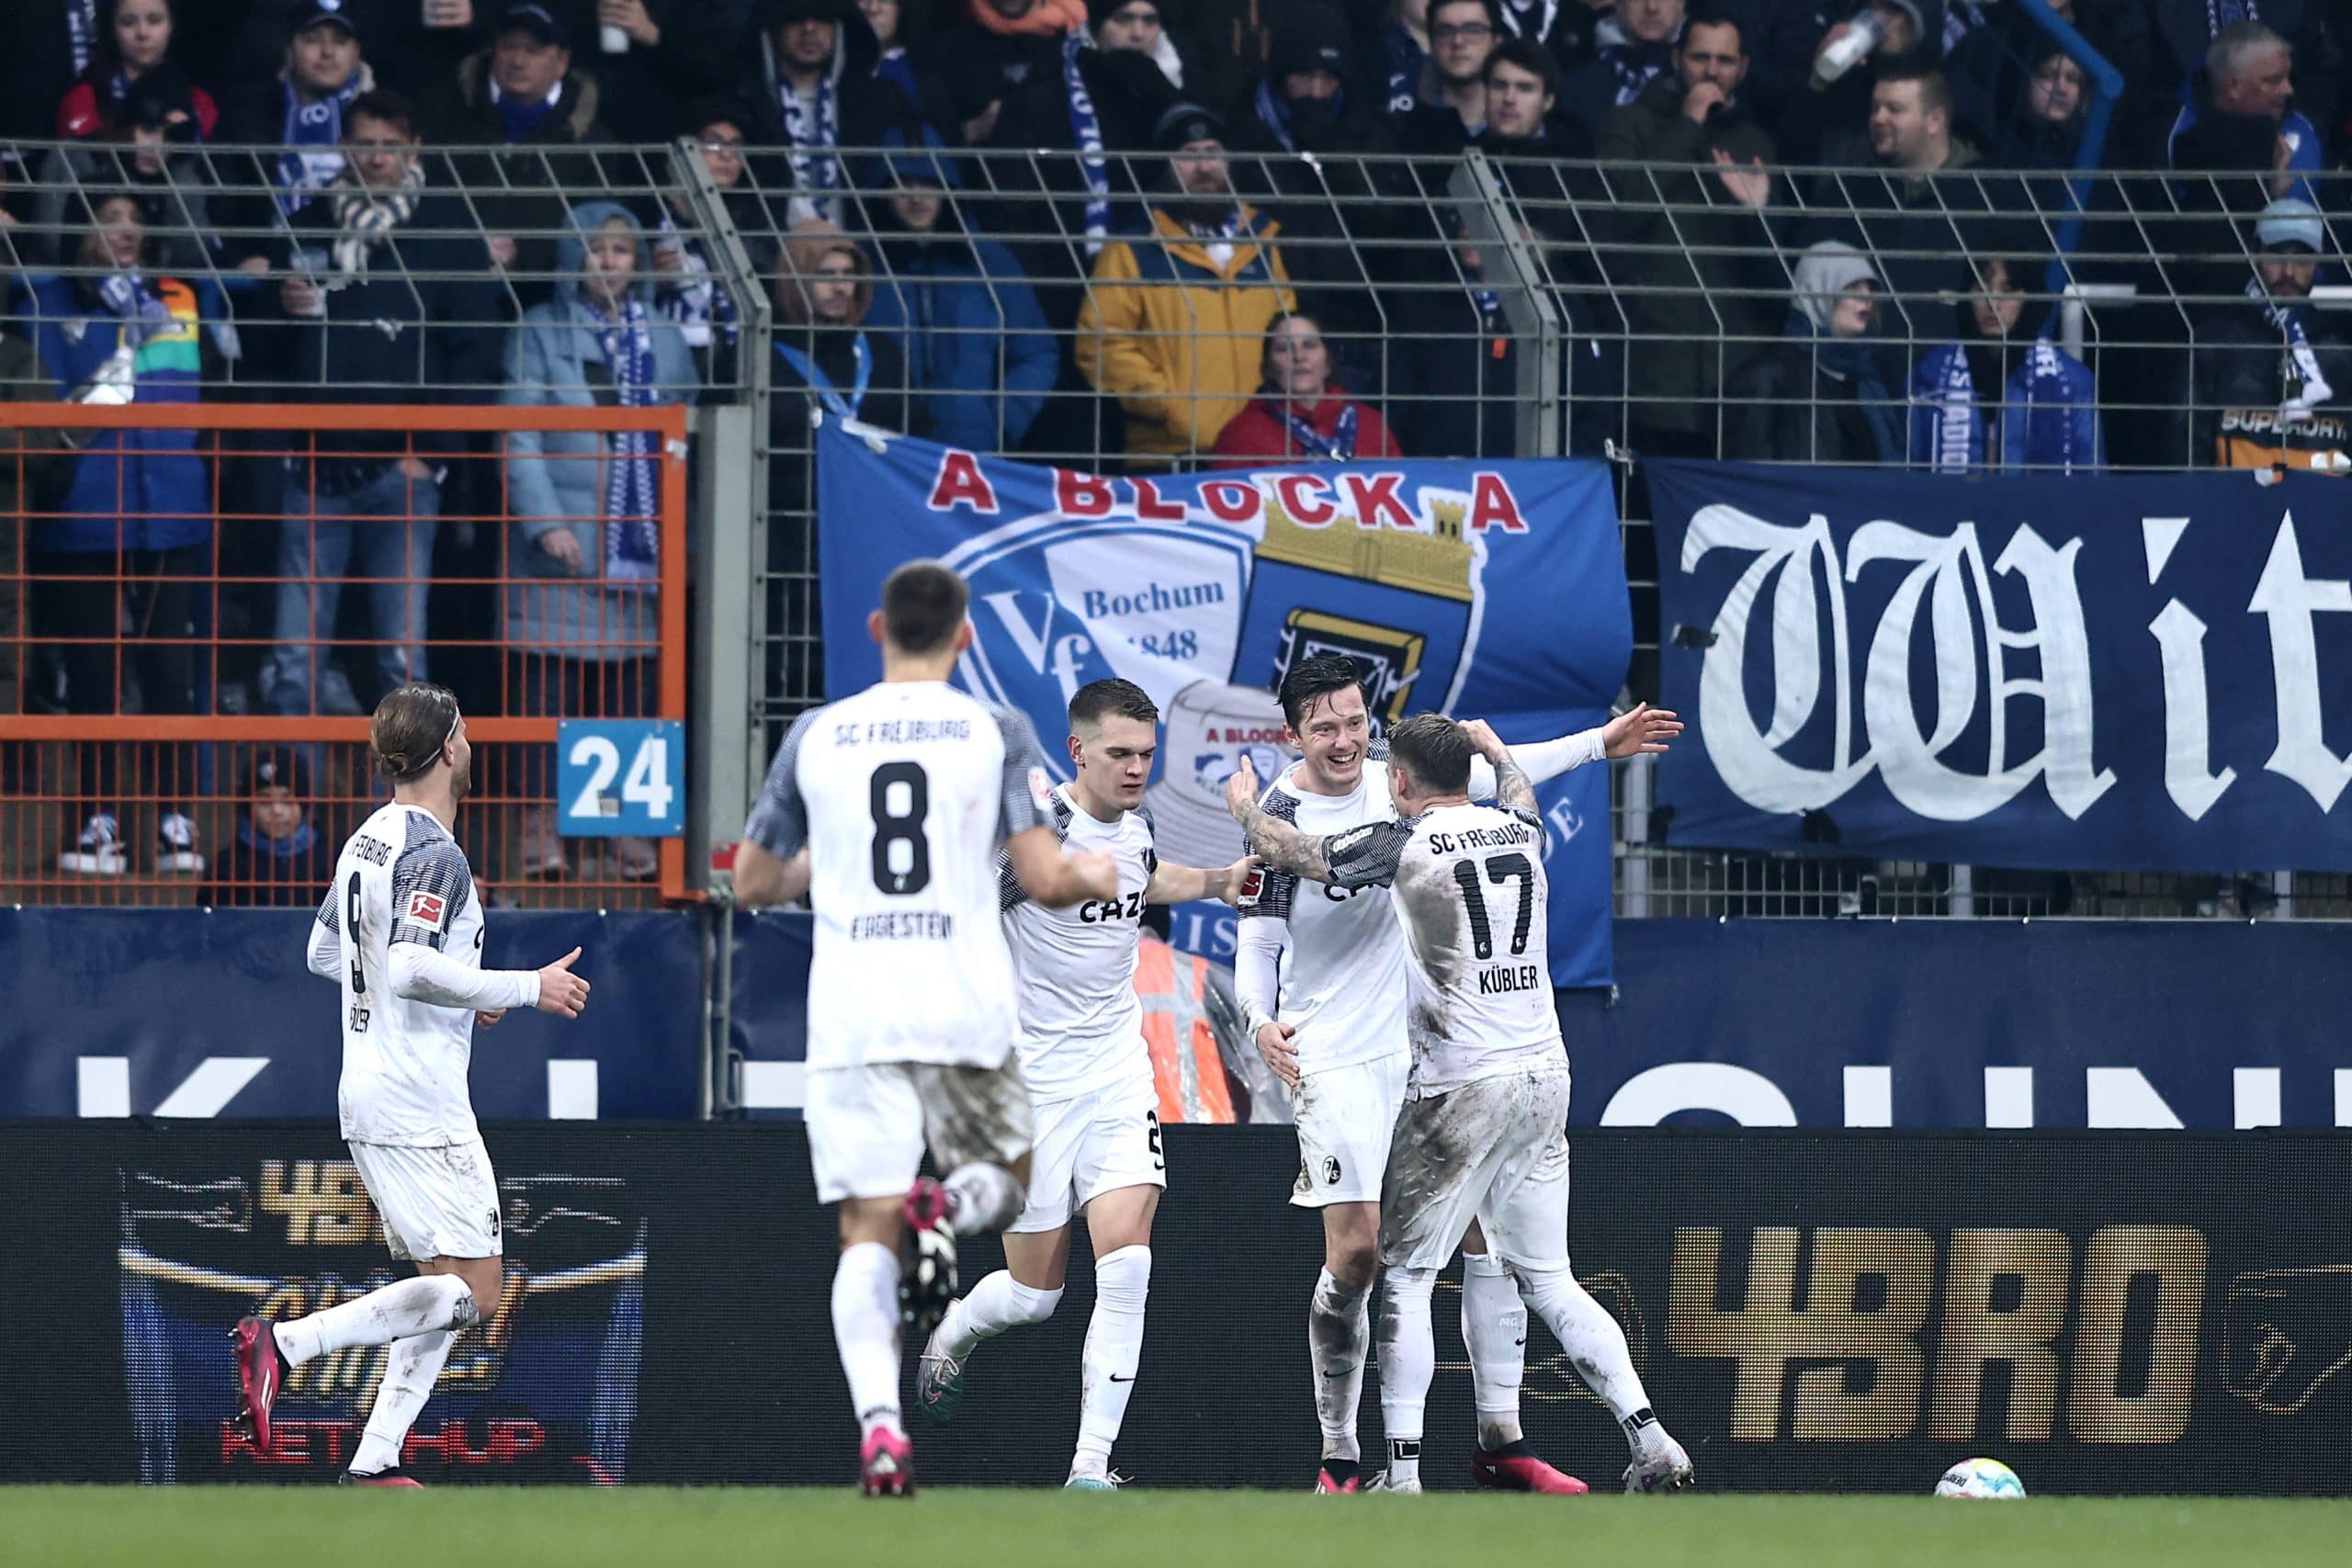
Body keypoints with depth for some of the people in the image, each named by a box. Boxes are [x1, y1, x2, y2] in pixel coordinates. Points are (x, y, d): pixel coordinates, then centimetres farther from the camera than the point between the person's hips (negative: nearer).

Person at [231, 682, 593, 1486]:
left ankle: (376, 1460, 4)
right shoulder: (435, 854, -15)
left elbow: (324, 954, 24)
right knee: (473, 1292, -9)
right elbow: (410, 968, -27)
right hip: (421, 1106, -10)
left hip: (365, 1095, 10)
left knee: (446, 1291, 13)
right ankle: (284, 1344, -19)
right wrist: (526, 988, -18)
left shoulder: (365, 841, 13)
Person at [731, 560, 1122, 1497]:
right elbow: (1043, 879, -5)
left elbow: (752, 884, 15)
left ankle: (878, 1422, -22)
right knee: (1002, 1182, 21)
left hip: (850, 1016, 1)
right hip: (966, 1011, -1)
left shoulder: (815, 736, 8)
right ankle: (950, 1209, -17)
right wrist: (1094, 876, 18)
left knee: (865, 1232, 0)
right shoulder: (996, 734, 2)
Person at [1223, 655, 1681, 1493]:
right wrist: (1261, 1020, -29)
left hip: (1427, 1038, 5)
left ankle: (1502, 1440, 8)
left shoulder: (1389, 766, 1)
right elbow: (1259, 940, -9)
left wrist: (1601, 742, 22)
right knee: (1355, 1250, -12)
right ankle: (1338, 1456, 2)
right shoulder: (1281, 816, -13)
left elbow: (1489, 772, 19)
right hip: (1336, 1059, -5)